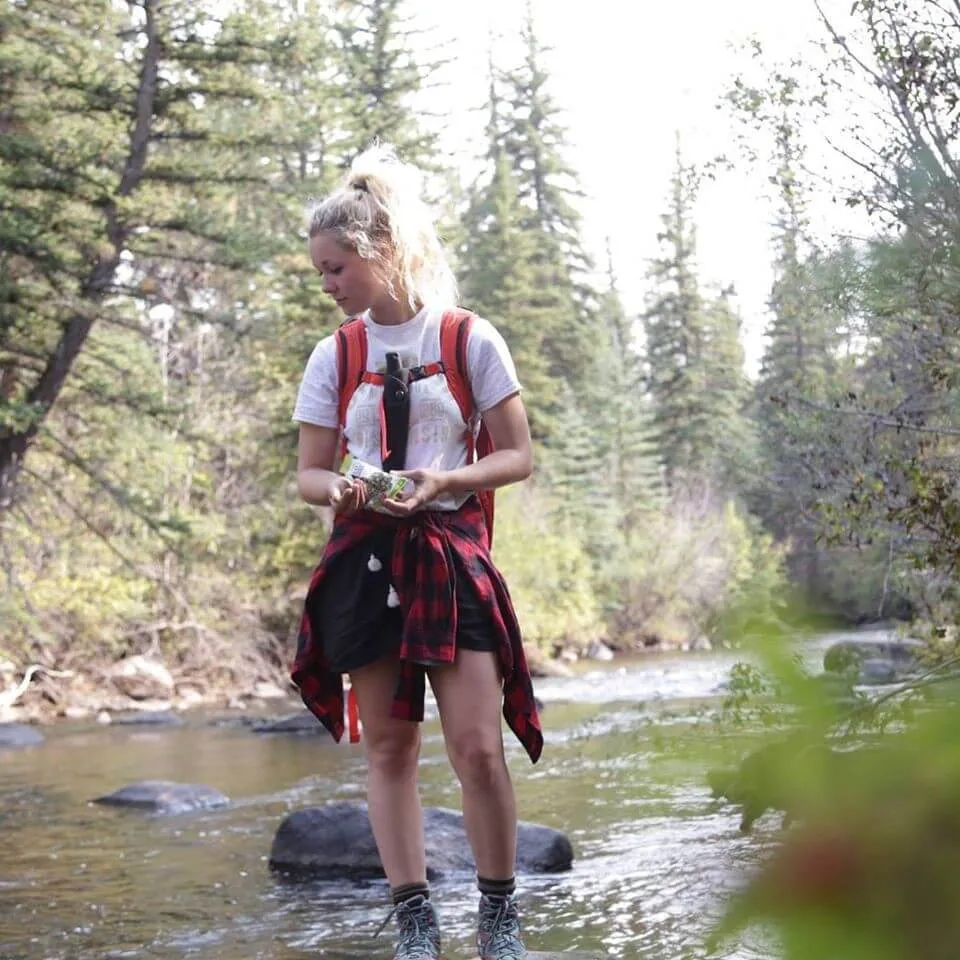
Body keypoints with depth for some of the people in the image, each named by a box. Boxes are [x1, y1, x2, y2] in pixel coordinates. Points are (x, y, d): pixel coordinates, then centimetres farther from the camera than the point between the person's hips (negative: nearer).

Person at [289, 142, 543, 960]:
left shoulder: (470, 340, -1)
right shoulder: (335, 356, 7)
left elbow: (519, 456, 1)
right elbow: (309, 471, 11)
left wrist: (445, 480, -17)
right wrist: (335, 489, -13)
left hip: (451, 552, -3)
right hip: (364, 557, 3)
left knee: (479, 747, -8)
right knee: (389, 747, 3)